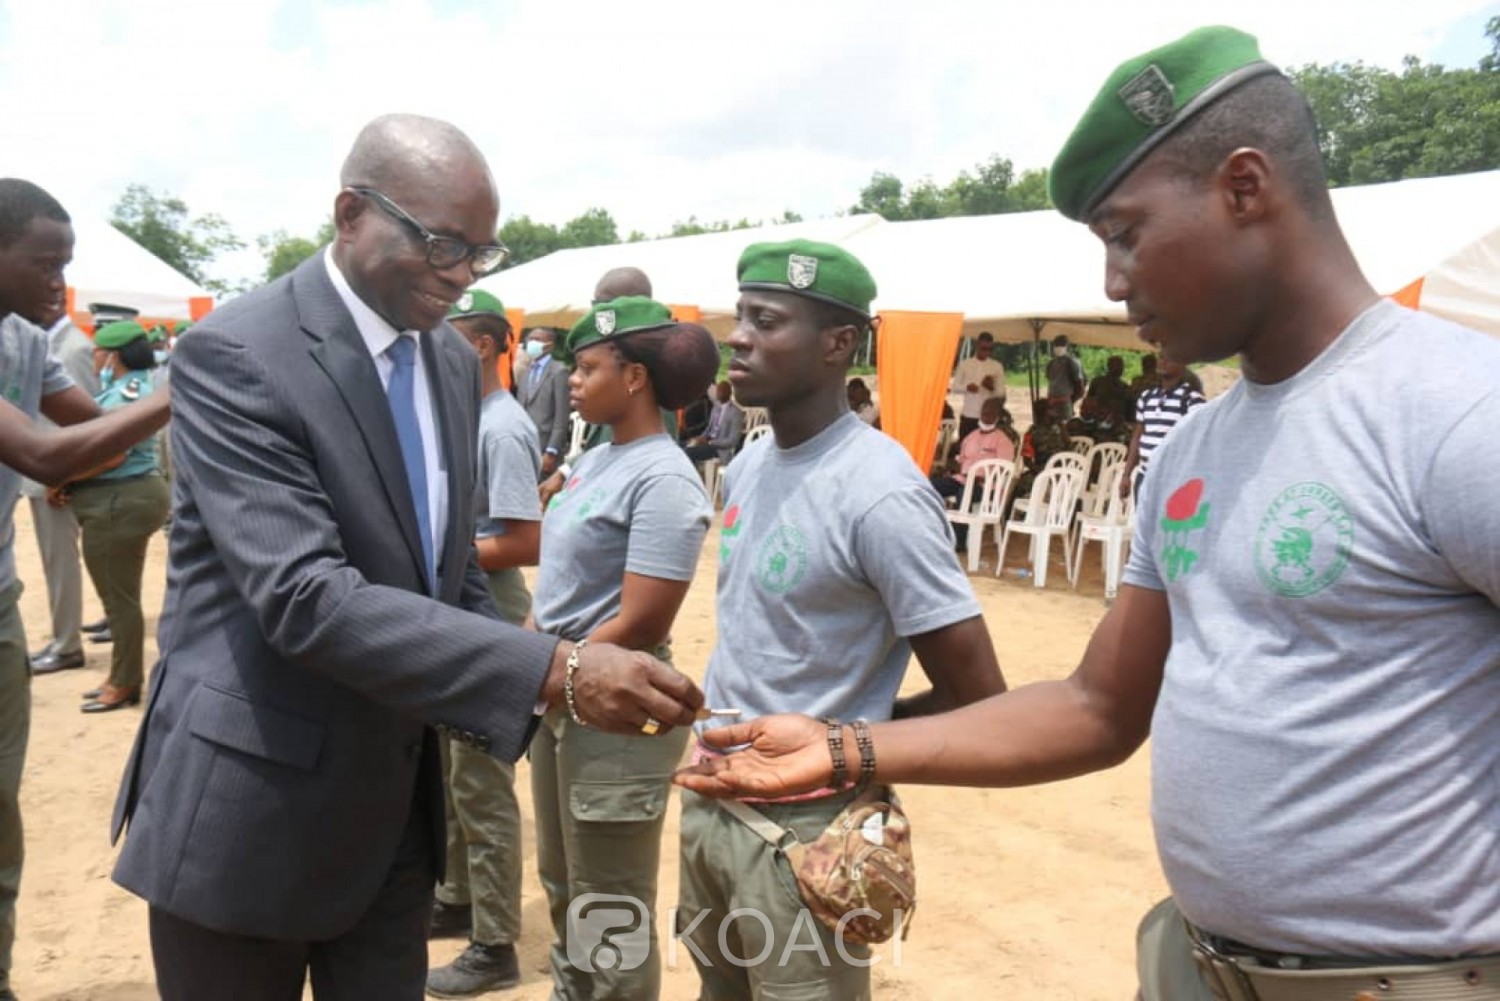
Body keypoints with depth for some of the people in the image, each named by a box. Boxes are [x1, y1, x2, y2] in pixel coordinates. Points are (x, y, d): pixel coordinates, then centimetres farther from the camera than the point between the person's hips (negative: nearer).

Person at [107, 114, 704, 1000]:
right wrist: (555, 670, -35)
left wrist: (531, 691, -2)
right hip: (251, 804, -6)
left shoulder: (457, 361, 5)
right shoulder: (236, 354, -18)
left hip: (397, 802, 6)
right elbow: (306, 597, -29)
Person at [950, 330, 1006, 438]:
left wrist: (992, 388, -19)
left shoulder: (997, 366, 3)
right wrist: (966, 387, -16)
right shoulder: (964, 364, 4)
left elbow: (1002, 392, 3)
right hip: (967, 415, 1)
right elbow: (954, 387, 5)